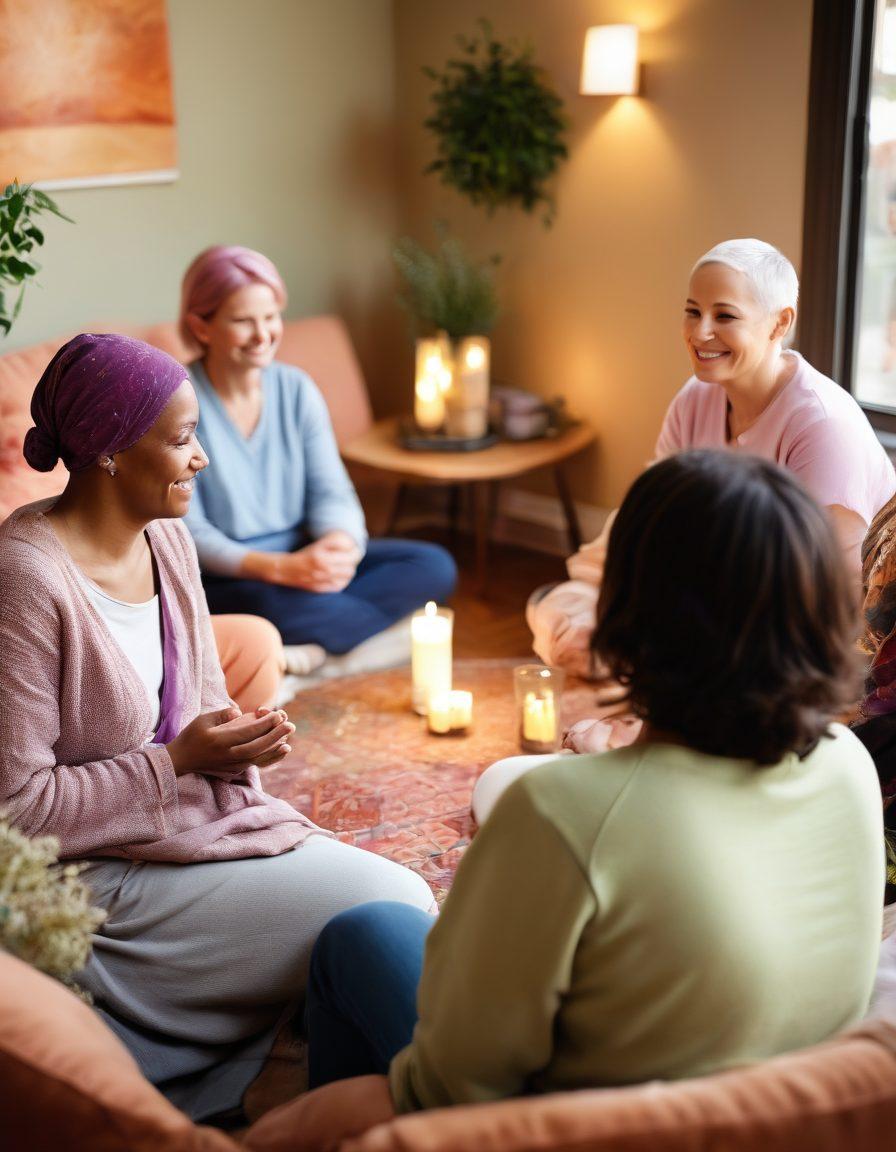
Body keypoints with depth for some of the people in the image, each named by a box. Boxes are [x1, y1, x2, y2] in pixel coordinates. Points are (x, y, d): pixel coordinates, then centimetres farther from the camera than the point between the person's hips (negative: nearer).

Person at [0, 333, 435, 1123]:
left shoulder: (166, 538, 4)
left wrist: (237, 742, -7)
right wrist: (178, 761, -20)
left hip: (199, 811, 8)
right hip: (99, 870, -8)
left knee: (407, 900, -5)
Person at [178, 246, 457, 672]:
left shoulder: (296, 389, 5)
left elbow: (331, 491, 3)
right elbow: (186, 530, -14)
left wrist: (340, 542, -22)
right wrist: (279, 568, -29)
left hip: (297, 560, 7)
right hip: (222, 579, -7)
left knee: (434, 566, -15)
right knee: (283, 604, -42)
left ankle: (302, 649, -24)